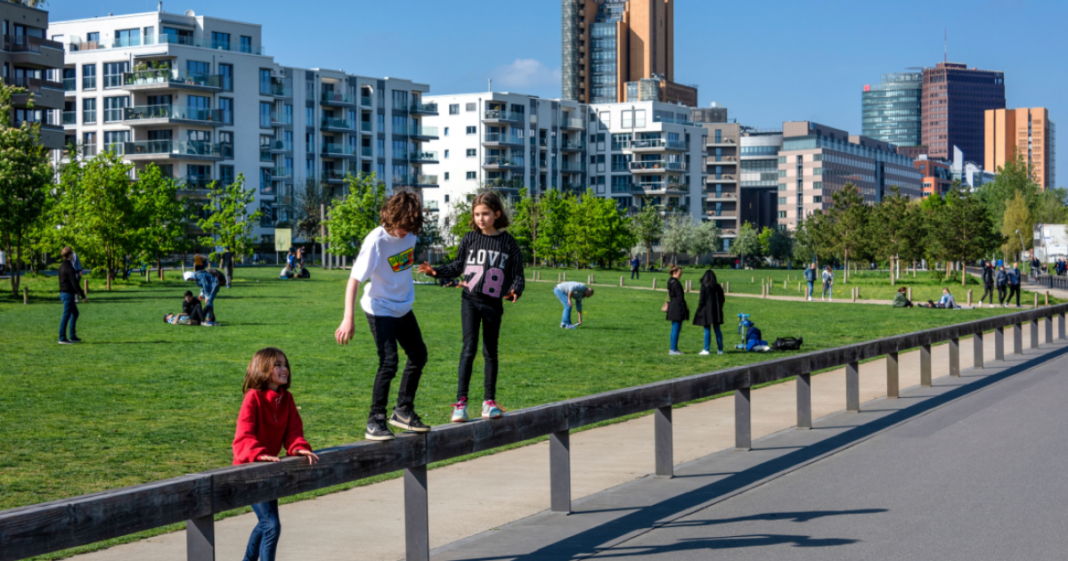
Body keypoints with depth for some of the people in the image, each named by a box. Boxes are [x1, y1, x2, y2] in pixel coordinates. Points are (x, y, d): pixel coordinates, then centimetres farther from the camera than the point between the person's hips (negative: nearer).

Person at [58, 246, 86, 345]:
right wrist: (82, 296, -19)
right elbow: (74, 283, -21)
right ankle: (62, 338, -2)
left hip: (63, 293, 10)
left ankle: (72, 336, 21)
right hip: (68, 294, -10)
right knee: (66, 315, -5)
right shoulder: (69, 267, -18)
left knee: (75, 313, 18)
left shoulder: (62, 266, 11)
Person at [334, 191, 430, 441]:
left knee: (419, 356, 13)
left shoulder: (410, 233, -7)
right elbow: (354, 279, -29)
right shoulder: (376, 241, -26)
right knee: (389, 363, -15)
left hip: (403, 307, 8)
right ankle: (375, 422, -6)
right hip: (380, 309, -8)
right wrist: (349, 318, -36)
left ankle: (403, 411, 29)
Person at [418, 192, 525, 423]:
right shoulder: (470, 239, 3)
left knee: (490, 352, 10)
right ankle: (460, 402, -11)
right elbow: (458, 266, 13)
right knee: (469, 347, -10)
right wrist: (436, 271, -1)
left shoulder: (508, 243, 0)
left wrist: (515, 291, -17)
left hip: (494, 302, 1)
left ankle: (489, 401, 19)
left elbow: (517, 274, 2)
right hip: (470, 299, -1)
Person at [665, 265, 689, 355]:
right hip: (677, 309, -10)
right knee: (676, 329, -6)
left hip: (672, 308, 10)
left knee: (675, 329, 15)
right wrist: (684, 309, -13)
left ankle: (674, 349, 20)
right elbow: (680, 297, -18)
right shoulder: (676, 283, -17)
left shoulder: (670, 281, 13)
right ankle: (673, 350, -3)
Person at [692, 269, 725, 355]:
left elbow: (701, 300, -13)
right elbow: (722, 299, 7)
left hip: (707, 311, -4)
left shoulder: (704, 287, -13)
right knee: (717, 330, 11)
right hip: (716, 311, 4)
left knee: (707, 330, -1)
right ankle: (720, 349, 13)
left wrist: (699, 310, -2)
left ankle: (706, 350, 0)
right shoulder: (718, 287, 2)